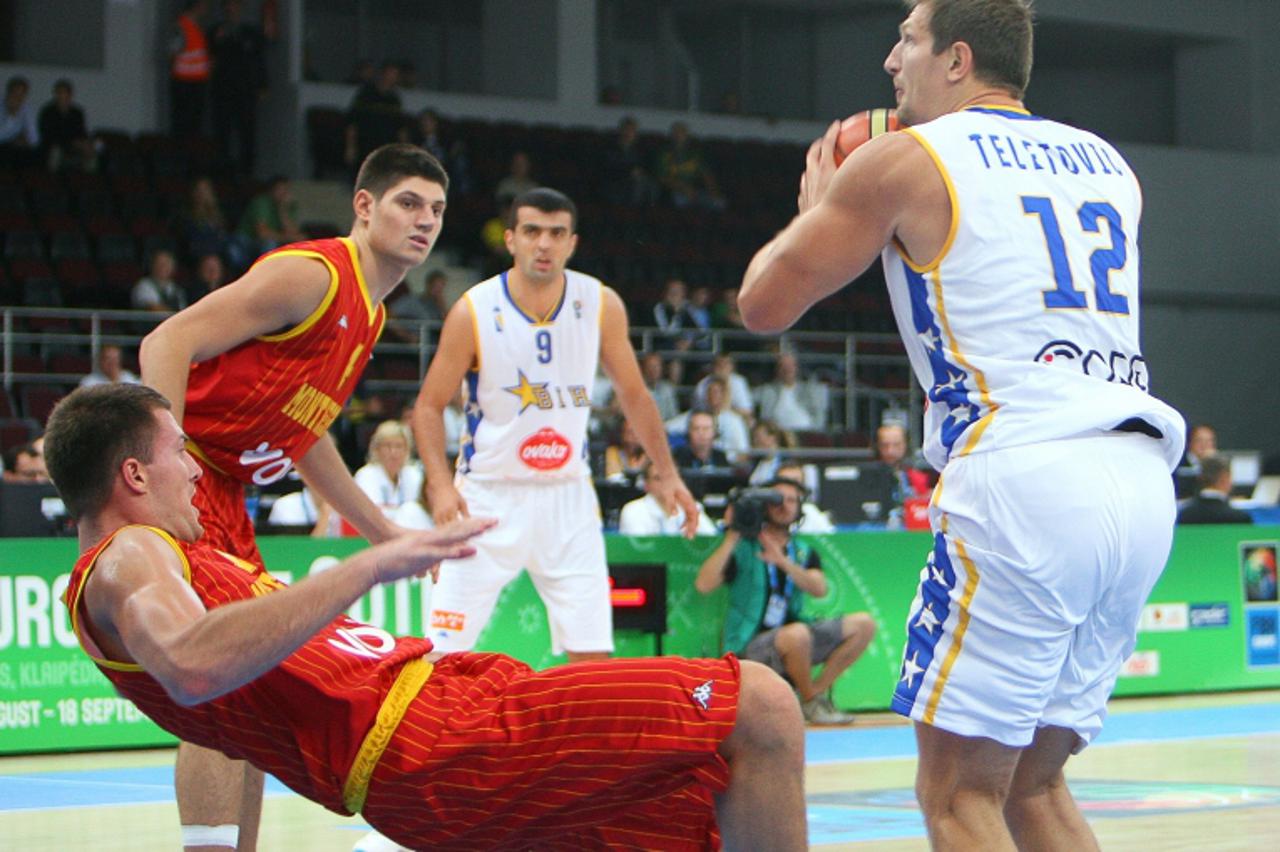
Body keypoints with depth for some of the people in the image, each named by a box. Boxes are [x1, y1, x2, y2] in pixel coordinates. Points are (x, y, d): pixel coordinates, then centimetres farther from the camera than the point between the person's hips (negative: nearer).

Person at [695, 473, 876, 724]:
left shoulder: (804, 553, 14)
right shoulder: (743, 547, 0)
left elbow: (820, 589, -7)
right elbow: (703, 585, -16)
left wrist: (782, 561, -20)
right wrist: (732, 536, -15)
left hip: (794, 645, 6)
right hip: (751, 645, -6)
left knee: (864, 624, -7)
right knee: (797, 634, -37)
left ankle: (817, 691, -4)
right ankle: (810, 702, -12)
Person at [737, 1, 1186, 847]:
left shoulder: (903, 160, 2)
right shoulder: (1106, 163, 20)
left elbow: (764, 302, 7)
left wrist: (816, 205, 27)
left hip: (1024, 477, -7)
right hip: (1140, 484, 7)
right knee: (1034, 784, 16)